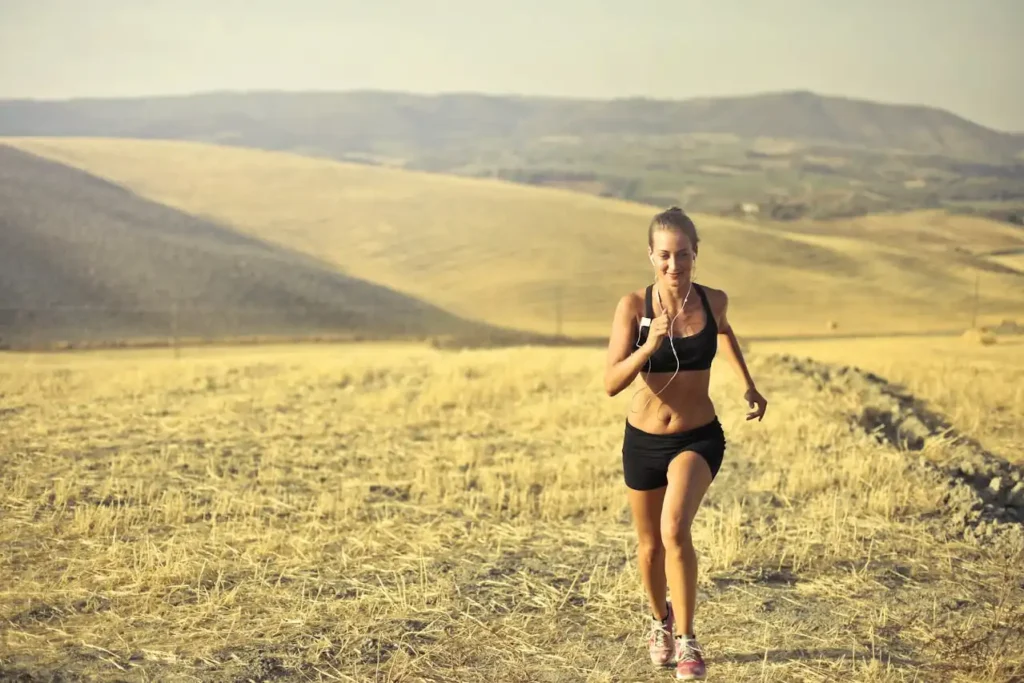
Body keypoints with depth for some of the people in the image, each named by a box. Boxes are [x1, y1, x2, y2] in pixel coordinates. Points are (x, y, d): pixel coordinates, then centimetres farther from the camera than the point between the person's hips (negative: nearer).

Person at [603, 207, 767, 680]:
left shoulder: (713, 301, -8)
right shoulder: (633, 306, -14)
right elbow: (612, 383, -20)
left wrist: (748, 386, 18)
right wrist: (650, 345, -34)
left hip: (699, 438, -1)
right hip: (643, 440, 1)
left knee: (674, 530, -25)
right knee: (650, 545, 17)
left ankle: (687, 640, -9)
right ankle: (660, 621, 46)